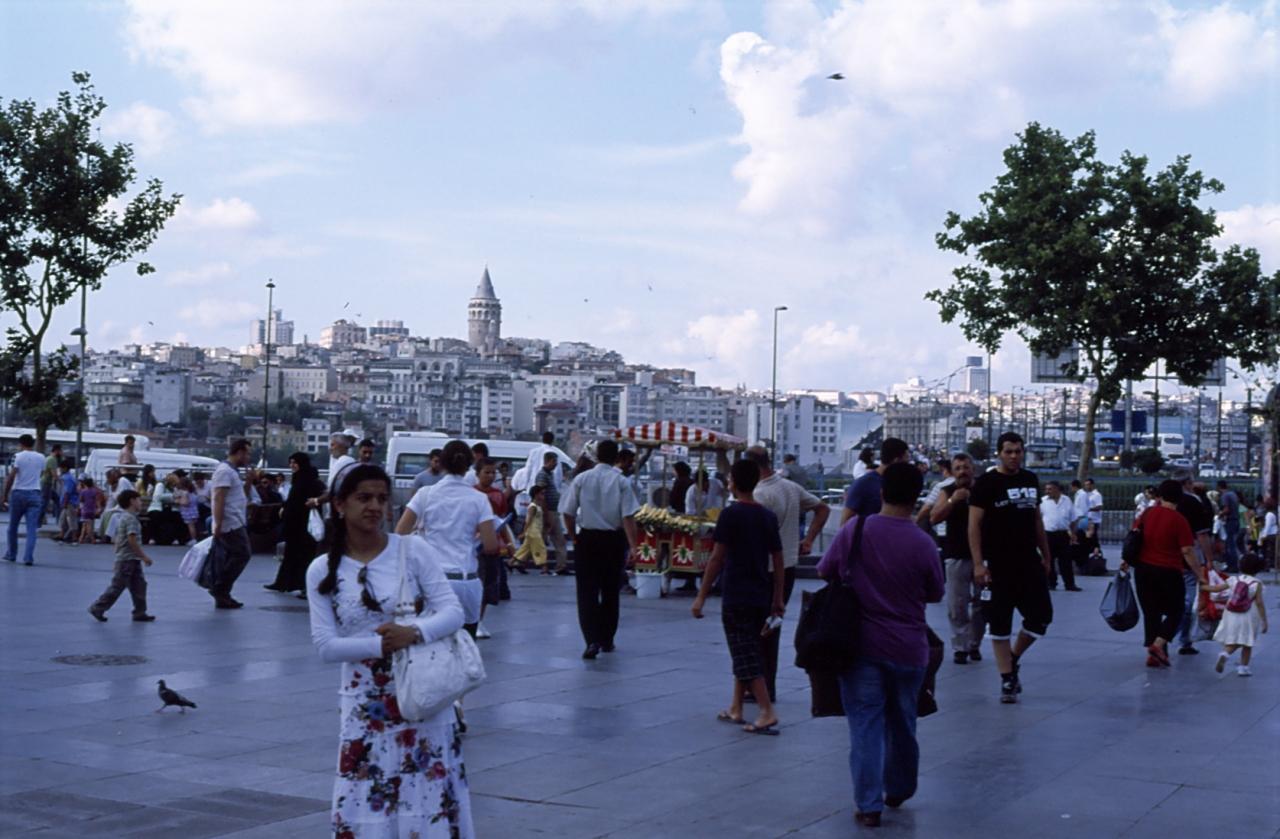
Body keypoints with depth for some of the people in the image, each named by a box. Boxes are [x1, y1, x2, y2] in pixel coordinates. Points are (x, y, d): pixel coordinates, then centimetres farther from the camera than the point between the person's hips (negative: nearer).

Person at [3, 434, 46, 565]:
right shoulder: (41, 458, 7)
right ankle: (28, 557, -13)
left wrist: (5, 495, -6)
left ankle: (11, 554, 24)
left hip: (18, 493, -2)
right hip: (35, 494, 2)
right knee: (31, 528, -3)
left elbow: (11, 477, -11)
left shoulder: (18, 456, -5)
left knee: (13, 526, 14)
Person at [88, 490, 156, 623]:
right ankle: (97, 608, 5)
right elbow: (132, 539, -24)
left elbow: (114, 539, 19)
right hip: (128, 559, -10)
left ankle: (140, 613, 10)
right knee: (117, 586, -3)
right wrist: (144, 556, -21)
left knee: (139, 586, 8)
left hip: (133, 560, 10)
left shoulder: (122, 517, 16)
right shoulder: (131, 518, -15)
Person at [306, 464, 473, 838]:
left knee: (432, 804, 4)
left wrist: (415, 632, -27)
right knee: (363, 808, 6)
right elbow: (326, 646, -7)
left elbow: (453, 612, -8)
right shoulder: (322, 571, -1)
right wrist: (381, 644, -21)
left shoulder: (413, 550, -4)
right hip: (364, 706, 1)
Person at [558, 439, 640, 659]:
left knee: (587, 592, 0)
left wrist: (573, 537, 12)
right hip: (613, 540, 0)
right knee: (610, 592, 15)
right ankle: (607, 640, 24)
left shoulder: (581, 479, -3)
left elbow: (567, 513, 0)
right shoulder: (621, 482, -7)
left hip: (587, 539, 0)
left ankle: (592, 640, -16)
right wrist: (632, 545, -10)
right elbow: (628, 517, -12)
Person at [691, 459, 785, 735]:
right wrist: (777, 599, 16)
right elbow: (778, 560, 9)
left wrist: (701, 596, -7)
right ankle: (735, 709, 23)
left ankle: (768, 713, -12)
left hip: (736, 596, -7)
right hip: (761, 596, 7)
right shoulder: (768, 516, 7)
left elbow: (717, 558, -12)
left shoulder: (731, 514, -11)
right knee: (747, 653, 17)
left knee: (746, 658, -4)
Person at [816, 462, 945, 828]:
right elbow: (935, 594, 3)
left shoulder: (854, 530, -9)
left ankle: (868, 804, -1)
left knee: (865, 725, 4)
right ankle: (898, 791, 34)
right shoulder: (923, 544, -11)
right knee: (902, 724, 18)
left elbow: (825, 572, 3)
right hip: (907, 649, 1)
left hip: (860, 645, -1)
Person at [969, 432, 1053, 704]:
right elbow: (974, 525, -10)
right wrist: (978, 563, -17)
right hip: (997, 565, -5)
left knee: (1041, 616, 2)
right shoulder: (986, 483, -7)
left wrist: (1046, 555, 16)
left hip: (1029, 562, 5)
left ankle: (1012, 660, 24)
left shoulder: (1031, 480, 11)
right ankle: (1007, 679, 8)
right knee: (999, 623, 1)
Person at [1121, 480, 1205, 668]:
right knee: (1175, 612, 10)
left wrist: (1127, 561, 21)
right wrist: (1199, 574, -5)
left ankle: (1153, 654, 12)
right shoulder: (1180, 521, -11)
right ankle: (1158, 644, -10)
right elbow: (1187, 551, -13)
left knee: (1151, 612, 13)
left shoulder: (1147, 514, 2)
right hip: (1168, 572, -4)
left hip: (1143, 569, 4)